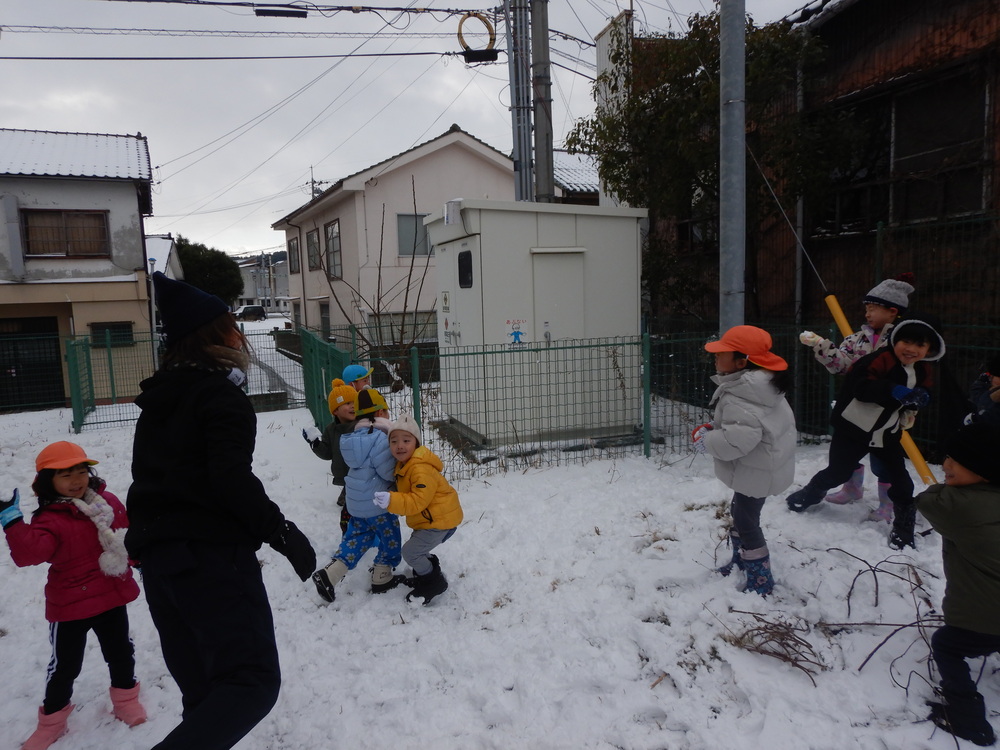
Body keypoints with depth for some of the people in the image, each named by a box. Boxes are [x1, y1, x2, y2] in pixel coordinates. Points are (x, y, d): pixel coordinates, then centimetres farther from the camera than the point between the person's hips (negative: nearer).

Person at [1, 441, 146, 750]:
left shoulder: (109, 502, 0)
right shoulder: (50, 519, -14)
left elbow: (130, 534, 11)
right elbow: (30, 552, -32)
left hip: (112, 597, 4)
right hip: (70, 606, -3)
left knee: (121, 652, 17)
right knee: (64, 665, 9)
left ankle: (126, 699, 39)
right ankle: (52, 720, 31)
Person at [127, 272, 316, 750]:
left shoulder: (158, 400, 16)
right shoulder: (220, 393, -10)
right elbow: (232, 477, -21)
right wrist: (280, 531, -15)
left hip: (158, 558, 9)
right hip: (213, 554, -9)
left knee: (201, 689, 17)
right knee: (252, 679, -9)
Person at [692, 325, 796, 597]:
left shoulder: (739, 397, -31)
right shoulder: (757, 384, 3)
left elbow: (740, 437, -40)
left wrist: (706, 441, -24)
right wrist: (713, 428, 5)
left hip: (757, 470, -11)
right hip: (762, 464, 11)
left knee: (746, 520, 3)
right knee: (740, 512, 25)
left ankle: (761, 579, 18)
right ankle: (741, 560, 43)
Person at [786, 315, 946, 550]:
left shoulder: (923, 371, 2)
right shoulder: (880, 360, -23)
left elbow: (924, 393, 11)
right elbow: (861, 386, -32)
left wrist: (920, 398, -14)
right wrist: (894, 391, -44)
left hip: (887, 434, 6)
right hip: (854, 428, -6)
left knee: (900, 480, 2)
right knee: (836, 473, 6)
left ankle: (903, 527, 19)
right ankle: (808, 495, 34)